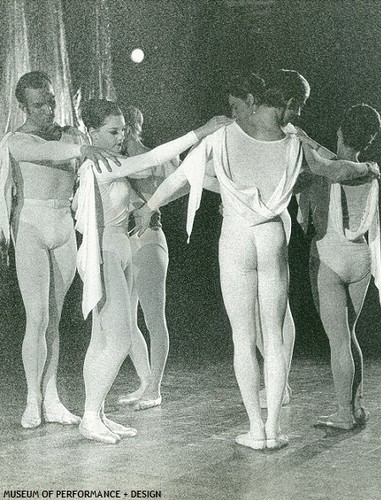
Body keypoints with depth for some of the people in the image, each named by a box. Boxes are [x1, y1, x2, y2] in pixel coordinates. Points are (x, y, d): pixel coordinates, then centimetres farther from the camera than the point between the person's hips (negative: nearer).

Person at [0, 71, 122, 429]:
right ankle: (33, 401, 3)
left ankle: (51, 400, 11)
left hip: (65, 229, 5)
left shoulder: (69, 135, 11)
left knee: (53, 319, 7)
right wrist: (82, 150, -47)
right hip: (31, 229, -5)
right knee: (37, 319, -8)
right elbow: (47, 152, -29)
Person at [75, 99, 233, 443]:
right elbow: (152, 159, -24)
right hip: (104, 256, -10)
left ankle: (97, 415, 14)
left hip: (120, 254, 10)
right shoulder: (99, 166, -17)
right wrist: (200, 133, -25)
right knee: (119, 342, -11)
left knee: (102, 343, 10)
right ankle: (90, 418, -3)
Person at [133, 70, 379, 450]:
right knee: (274, 337, 9)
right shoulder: (293, 145, -5)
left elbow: (179, 176, -2)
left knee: (243, 338, 6)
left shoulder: (222, 136, -10)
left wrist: (147, 209, 13)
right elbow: (336, 170, 10)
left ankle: (256, 428, 7)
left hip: (235, 242, -1)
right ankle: (273, 428, 9)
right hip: (274, 241, 1)